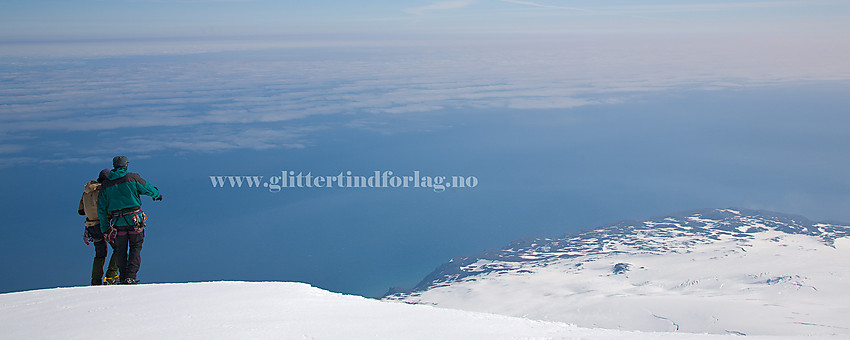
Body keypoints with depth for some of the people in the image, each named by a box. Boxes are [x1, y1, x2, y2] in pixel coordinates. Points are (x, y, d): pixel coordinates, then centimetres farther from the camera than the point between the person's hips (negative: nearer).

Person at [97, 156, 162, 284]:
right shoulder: (132, 177, -5)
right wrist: (157, 194, 27)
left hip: (117, 223, 3)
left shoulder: (106, 184, 5)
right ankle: (130, 277, -7)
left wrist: (105, 229, 14)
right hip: (135, 220, -3)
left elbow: (101, 208, 8)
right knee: (135, 248, 5)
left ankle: (123, 278, 16)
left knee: (121, 251, 14)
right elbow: (148, 189, 3)